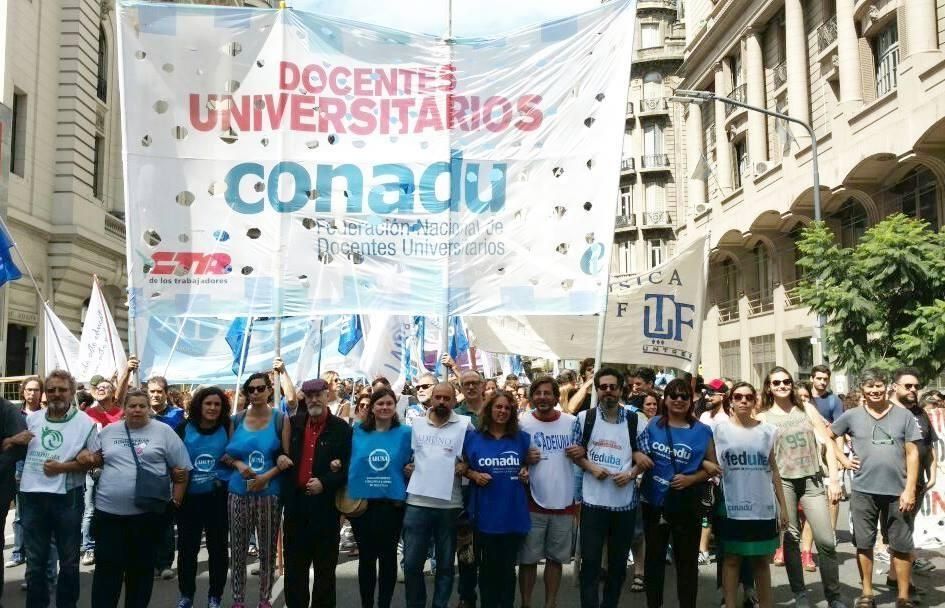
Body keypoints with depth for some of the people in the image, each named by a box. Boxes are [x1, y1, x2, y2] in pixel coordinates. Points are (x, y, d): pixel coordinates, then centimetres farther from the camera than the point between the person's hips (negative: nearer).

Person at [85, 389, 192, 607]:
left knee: (141, 566, 10)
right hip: (109, 510, 2)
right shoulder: (108, 431, 8)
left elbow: (182, 469, 1)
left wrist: (176, 501, -4)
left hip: (148, 512, -2)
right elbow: (93, 459, 20)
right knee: (107, 566, 5)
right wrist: (88, 458, -4)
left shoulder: (164, 432, -1)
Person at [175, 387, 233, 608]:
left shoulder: (227, 429, -3)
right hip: (189, 495, 1)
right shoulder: (184, 428, -1)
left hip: (218, 496, -1)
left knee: (218, 546, 6)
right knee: (187, 546, 7)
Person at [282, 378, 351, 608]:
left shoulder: (342, 428, -5)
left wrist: (324, 483, -17)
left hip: (326, 503, -3)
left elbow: (349, 467, -7)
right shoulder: (294, 423, 6)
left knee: (325, 565, 7)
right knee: (294, 563, 12)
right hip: (296, 501, 3)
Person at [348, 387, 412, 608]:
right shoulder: (357, 432, 3)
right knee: (366, 556, 12)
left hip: (392, 503, -1)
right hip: (361, 502, 1)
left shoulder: (405, 433, -1)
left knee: (388, 556, 9)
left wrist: (410, 470, -9)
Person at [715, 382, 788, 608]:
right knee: (732, 558, 5)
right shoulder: (721, 430, -1)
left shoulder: (767, 430, 5)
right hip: (732, 506, -2)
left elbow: (773, 470, 9)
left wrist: (783, 505, 7)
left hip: (763, 507, 2)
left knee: (761, 561, 11)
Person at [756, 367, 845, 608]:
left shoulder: (807, 409, 7)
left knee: (826, 541, -4)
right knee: (791, 539, 4)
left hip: (812, 480, 1)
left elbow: (827, 443, 5)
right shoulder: (763, 417, 2)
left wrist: (833, 479, -2)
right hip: (782, 482, -1)